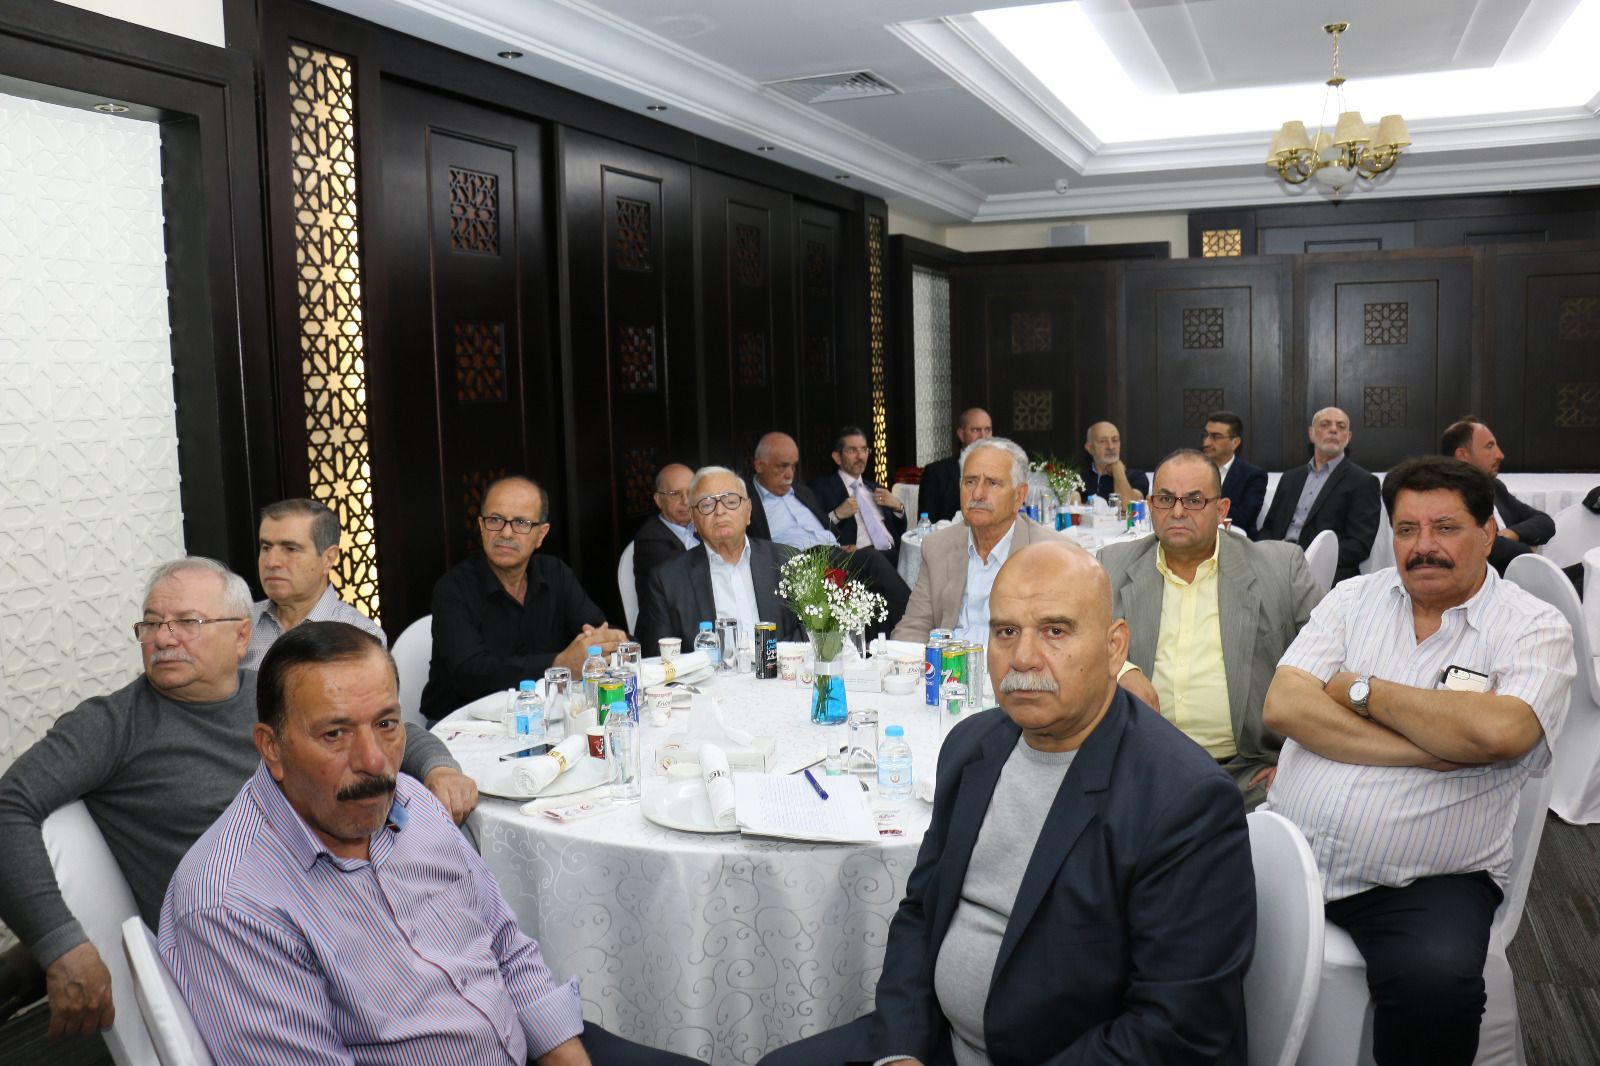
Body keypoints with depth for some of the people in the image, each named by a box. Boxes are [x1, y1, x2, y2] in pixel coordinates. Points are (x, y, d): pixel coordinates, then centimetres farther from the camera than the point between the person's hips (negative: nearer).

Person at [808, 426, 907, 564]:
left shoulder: (875, 488, 27)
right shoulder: (821, 488, 7)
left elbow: (900, 532, 27)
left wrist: (898, 507, 11)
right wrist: (836, 515, -15)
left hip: (893, 553, 6)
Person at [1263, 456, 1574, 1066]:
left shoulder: (1535, 628, 1)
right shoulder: (1353, 599, 10)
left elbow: (1498, 733, -20)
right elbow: (1282, 707, -5)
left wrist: (1359, 689, -7)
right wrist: (1430, 751, -12)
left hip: (1425, 881, -3)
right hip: (1288, 847, 3)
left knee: (1436, 984, -32)